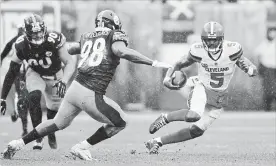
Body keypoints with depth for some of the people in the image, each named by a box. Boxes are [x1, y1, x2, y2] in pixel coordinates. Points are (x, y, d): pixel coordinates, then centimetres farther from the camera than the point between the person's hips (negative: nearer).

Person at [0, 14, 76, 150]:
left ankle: (51, 134, 44)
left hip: (55, 76, 0)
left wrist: (63, 81, -50)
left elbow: (70, 63, -31)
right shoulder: (22, 45, -25)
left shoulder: (54, 40, -33)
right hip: (36, 74, 0)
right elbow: (12, 73, -15)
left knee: (54, 111, 10)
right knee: (34, 97, -29)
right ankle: (38, 137, -19)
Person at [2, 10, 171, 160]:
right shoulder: (115, 35, -1)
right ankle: (82, 148, 9)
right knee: (120, 123, 11)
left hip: (75, 87, 7)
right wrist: (153, 62, -22)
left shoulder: (87, 37, 15)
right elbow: (121, 51, -22)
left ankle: (18, 144, 29)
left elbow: (70, 49, 29)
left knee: (58, 123, 28)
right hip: (91, 96, -7)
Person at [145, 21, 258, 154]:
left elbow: (253, 71, -14)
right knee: (194, 115, -35)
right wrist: (167, 78, -19)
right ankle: (165, 118, -5)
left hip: (217, 98, 3)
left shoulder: (232, 50, -20)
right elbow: (180, 64, -1)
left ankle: (157, 142, 13)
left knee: (197, 131, -1)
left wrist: (249, 69, -39)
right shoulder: (198, 51, -18)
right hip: (201, 88, -3)